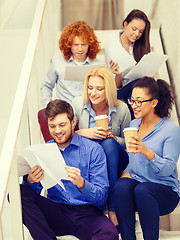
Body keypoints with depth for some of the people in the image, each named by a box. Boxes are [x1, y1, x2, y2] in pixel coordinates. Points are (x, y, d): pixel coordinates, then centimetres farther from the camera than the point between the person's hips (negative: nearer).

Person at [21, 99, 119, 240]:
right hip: (55, 212, 4)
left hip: (86, 213, -4)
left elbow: (102, 197, -4)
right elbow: (34, 193, 6)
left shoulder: (93, 149, 1)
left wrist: (81, 183, -25)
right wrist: (30, 180, -18)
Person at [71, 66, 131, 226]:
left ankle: (112, 209, -37)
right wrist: (84, 132, -23)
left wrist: (112, 137, -18)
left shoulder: (121, 109, -6)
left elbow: (127, 142, 4)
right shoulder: (78, 104, -5)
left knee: (108, 143, -33)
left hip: (115, 162, 0)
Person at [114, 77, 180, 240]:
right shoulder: (133, 124, 12)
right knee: (121, 186, -29)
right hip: (135, 181, 4)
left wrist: (148, 152, -30)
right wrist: (126, 172, -1)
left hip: (165, 189, -4)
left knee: (142, 190, -36)